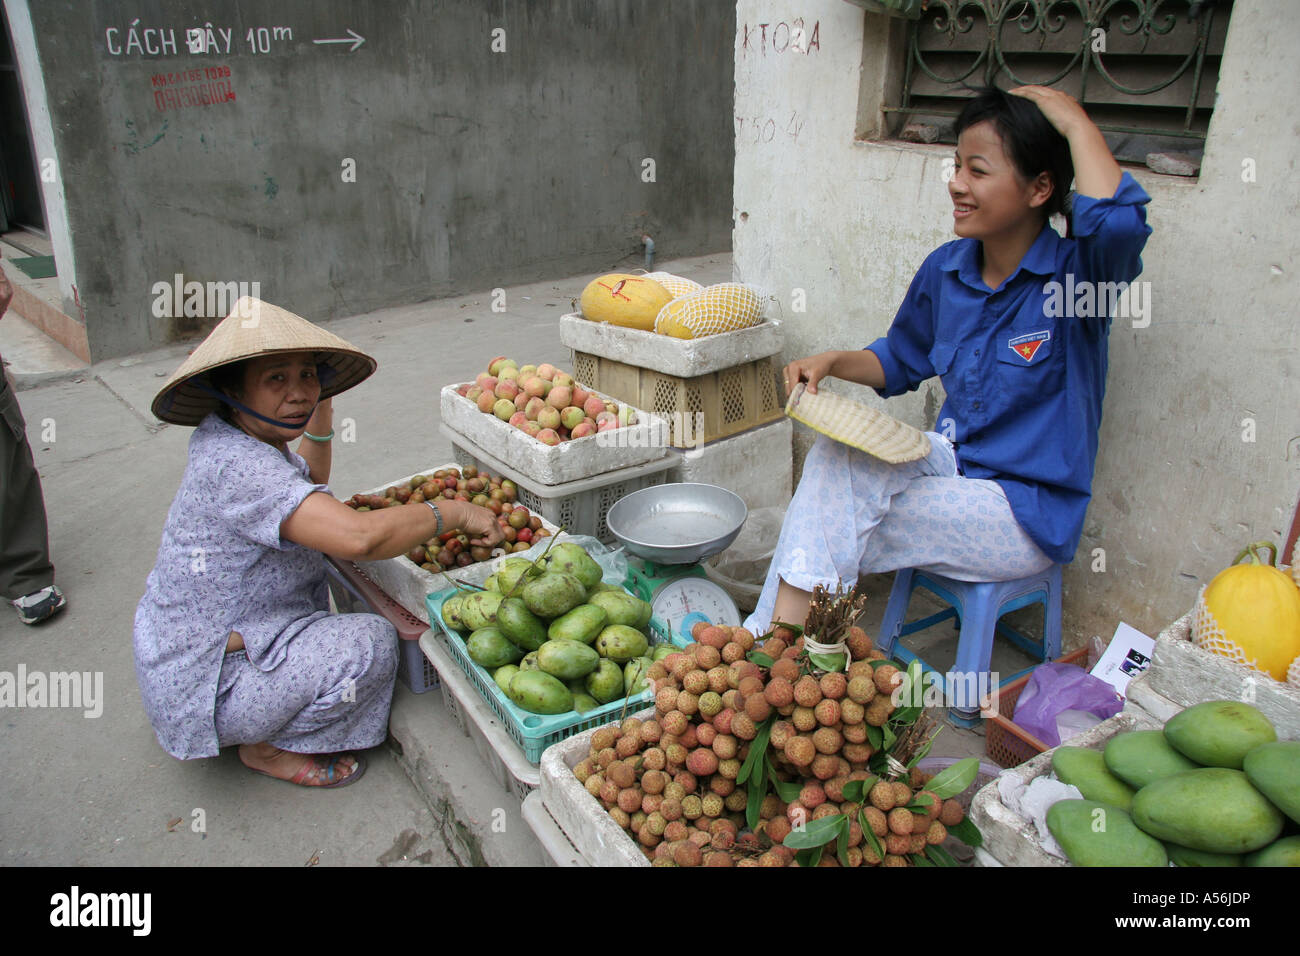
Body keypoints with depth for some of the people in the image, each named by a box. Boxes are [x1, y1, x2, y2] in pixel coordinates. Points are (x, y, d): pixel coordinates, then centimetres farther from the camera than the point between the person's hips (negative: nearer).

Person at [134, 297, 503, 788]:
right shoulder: (235, 465, -30)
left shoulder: (231, 438, 2)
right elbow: (359, 537, -42)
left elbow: (308, 489, 24)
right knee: (370, 642, -22)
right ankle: (266, 747, 4)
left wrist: (321, 414, 12)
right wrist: (453, 512, -26)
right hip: (199, 686, -10)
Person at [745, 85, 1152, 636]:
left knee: (837, 518, -22)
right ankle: (780, 637, -18)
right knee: (832, 457, -19)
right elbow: (900, 361, 18)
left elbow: (1117, 221, -41)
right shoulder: (946, 269, 2)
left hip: (1029, 514, -6)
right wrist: (831, 363, -1)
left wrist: (1075, 122, -25)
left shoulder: (1076, 272, -15)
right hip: (954, 464, 6)